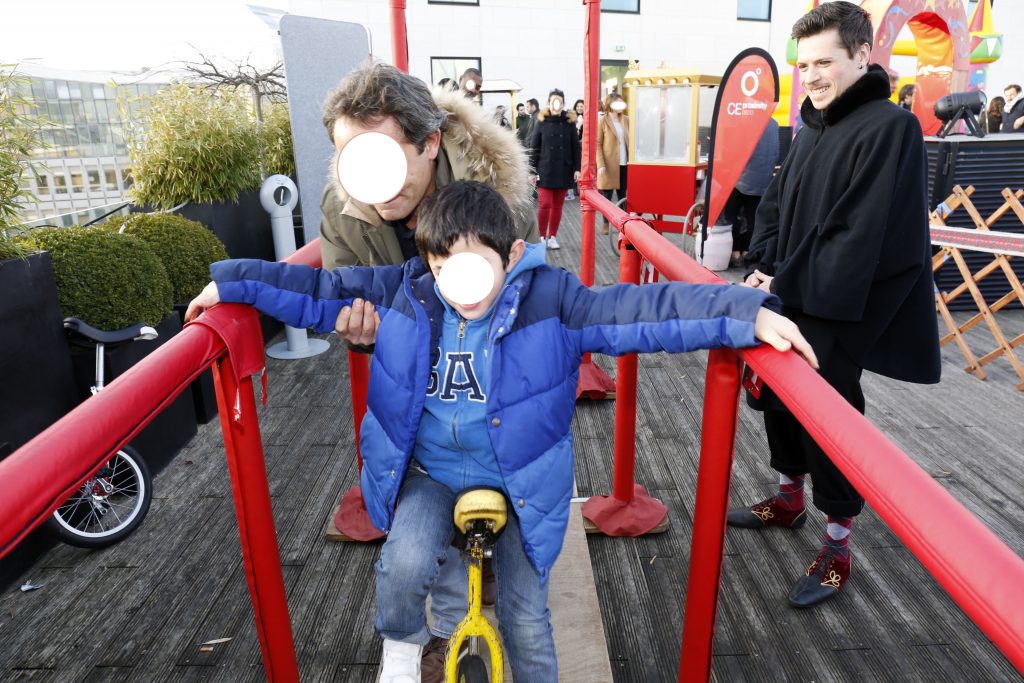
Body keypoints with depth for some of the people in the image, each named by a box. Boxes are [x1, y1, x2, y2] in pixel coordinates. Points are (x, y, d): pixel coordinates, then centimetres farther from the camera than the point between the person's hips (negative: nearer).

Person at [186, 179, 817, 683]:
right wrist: (231, 281, 1)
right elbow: (320, 292, 1)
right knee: (404, 564, -23)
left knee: (526, 618, 3)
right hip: (431, 473, 2)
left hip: (521, 479, -1)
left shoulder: (550, 298, -16)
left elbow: (648, 310, -23)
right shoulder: (404, 294, -8)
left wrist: (748, 314, -31)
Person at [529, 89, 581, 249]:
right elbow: (533, 148, 1)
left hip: (564, 170, 2)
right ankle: (542, 237, 8)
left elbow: (576, 147, 5)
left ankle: (552, 236, 18)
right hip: (545, 170, -2)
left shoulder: (569, 122, 3)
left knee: (557, 206, 6)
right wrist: (533, 171, -4)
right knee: (545, 204, -7)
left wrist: (577, 169, -2)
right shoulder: (542, 122, 1)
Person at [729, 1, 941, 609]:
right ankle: (789, 500, 42)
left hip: (837, 314, -8)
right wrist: (762, 266, -1)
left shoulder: (890, 127, -15)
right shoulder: (814, 127, 11)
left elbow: (861, 237, -22)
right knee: (779, 398, 19)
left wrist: (787, 288, -20)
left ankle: (838, 549, 21)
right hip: (788, 301, 8)